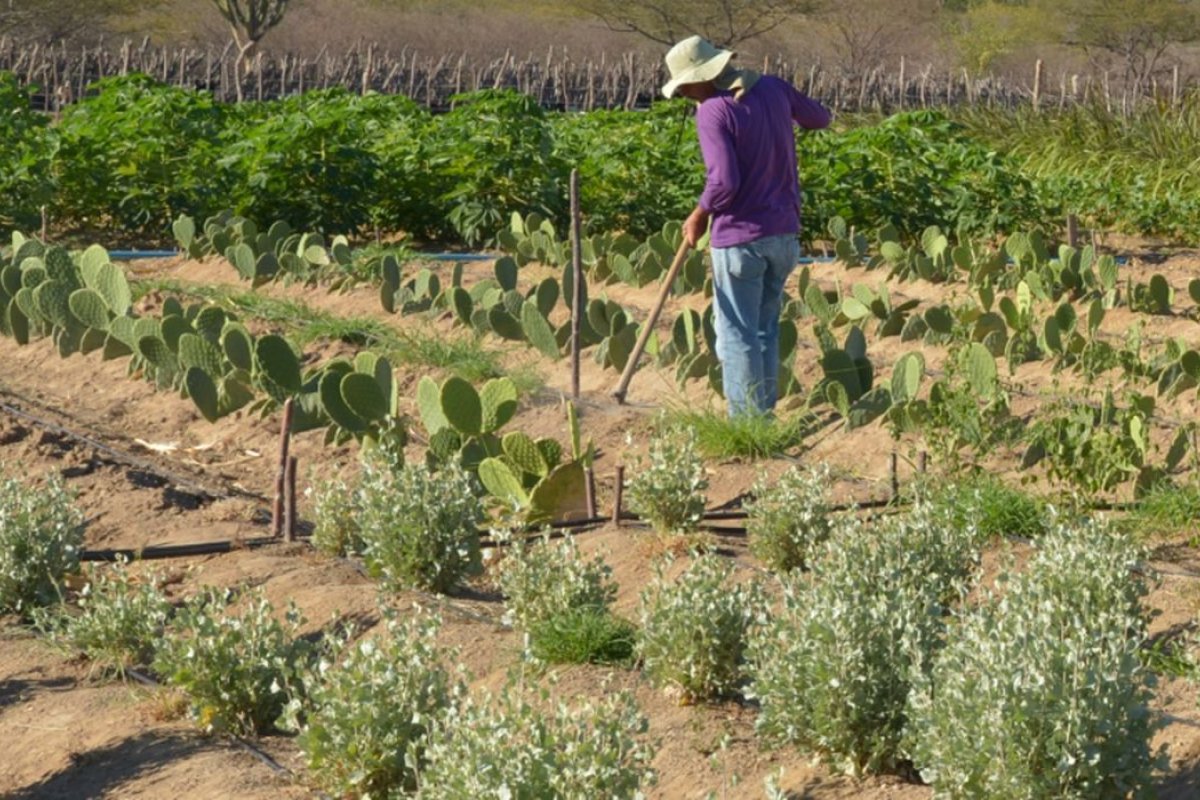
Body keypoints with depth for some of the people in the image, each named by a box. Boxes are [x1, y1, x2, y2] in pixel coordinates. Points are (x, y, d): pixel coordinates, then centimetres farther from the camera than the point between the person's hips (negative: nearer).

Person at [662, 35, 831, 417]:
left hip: (740, 237, -7)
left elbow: (724, 182, -24)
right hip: (784, 232, 7)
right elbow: (820, 118, 19)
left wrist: (699, 216, -7)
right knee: (765, 329, 18)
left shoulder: (713, 111, -18)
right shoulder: (773, 88, 3)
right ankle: (766, 414, 22)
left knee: (737, 335, 2)